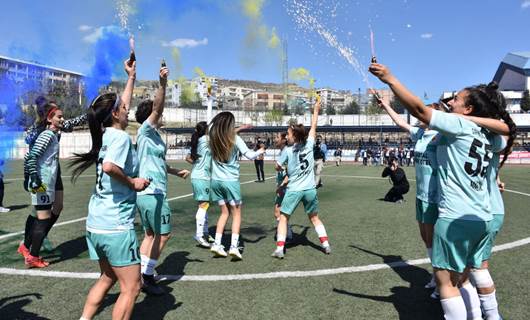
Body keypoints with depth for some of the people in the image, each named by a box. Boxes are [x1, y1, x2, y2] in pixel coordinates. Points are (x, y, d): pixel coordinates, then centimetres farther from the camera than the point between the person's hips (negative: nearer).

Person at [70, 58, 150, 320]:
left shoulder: (106, 134, 10)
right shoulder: (121, 136, -14)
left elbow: (122, 106, 25)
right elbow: (109, 166, -33)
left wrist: (131, 77, 30)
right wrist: (133, 182, -18)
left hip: (95, 225, 9)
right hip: (116, 227, -9)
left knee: (107, 278, 25)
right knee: (131, 288, 3)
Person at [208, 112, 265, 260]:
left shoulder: (213, 137, 2)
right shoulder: (235, 139, -9)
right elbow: (250, 155, -10)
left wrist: (237, 130, 26)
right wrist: (260, 151, 8)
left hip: (216, 180, 5)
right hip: (231, 181, -5)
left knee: (224, 212, 16)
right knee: (236, 213, 6)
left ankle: (217, 243, 10)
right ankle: (234, 246, -4)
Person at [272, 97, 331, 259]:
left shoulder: (288, 150, -10)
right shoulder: (309, 144, -2)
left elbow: (277, 167, -1)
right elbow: (313, 127, 10)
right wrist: (316, 110, 21)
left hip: (294, 190, -3)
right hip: (310, 189, 4)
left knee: (283, 217, 7)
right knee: (314, 217, 20)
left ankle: (280, 249, -2)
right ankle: (326, 244, 17)